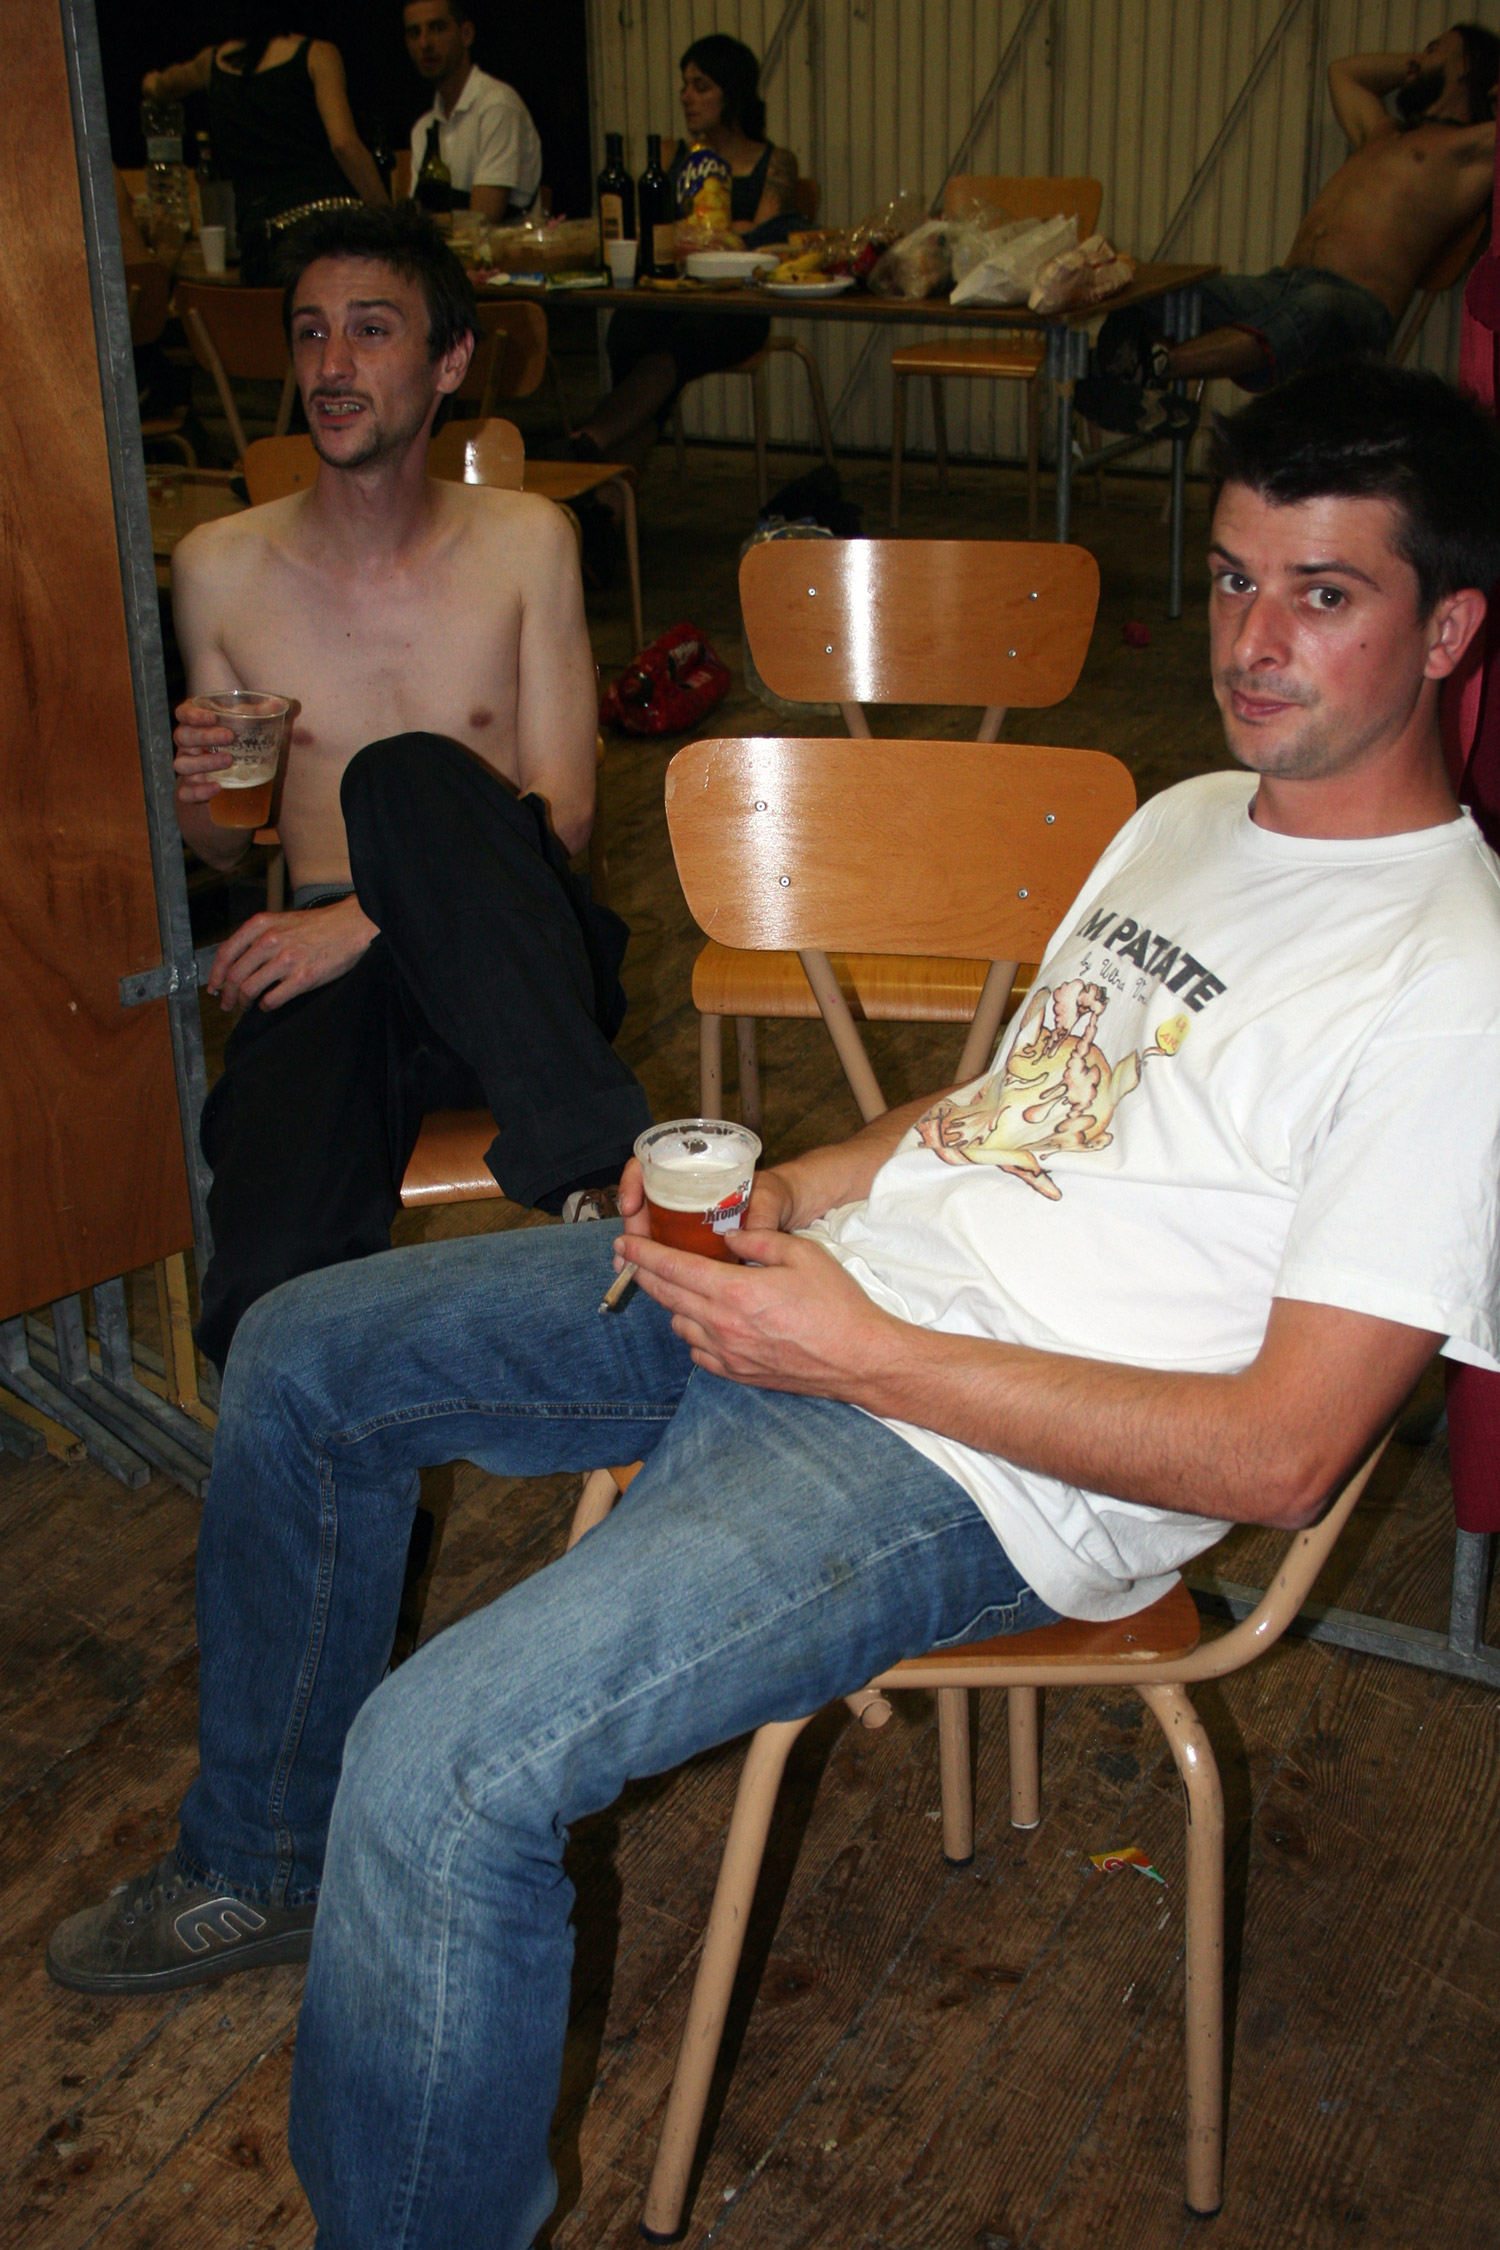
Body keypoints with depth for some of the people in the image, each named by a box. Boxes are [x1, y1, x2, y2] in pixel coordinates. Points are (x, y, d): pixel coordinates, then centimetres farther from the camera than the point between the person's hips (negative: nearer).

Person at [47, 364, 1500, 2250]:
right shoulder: (1185, 822, 12)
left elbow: (1278, 1455, -21)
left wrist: (859, 1349, -21)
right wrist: (785, 1191, 3)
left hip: (980, 1457, -9)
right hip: (827, 1268, 10)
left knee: (440, 1761, -27)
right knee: (301, 1357, 15)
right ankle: (262, 1867, 35)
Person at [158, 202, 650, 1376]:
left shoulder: (522, 543, 5)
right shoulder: (221, 570, 7)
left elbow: (564, 814, -1)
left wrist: (363, 919, -14)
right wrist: (197, 796, -9)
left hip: (498, 963, 1)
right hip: (328, 973, 0)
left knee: (412, 774, -37)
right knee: (269, 1302, -34)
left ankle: (594, 1167, -36)